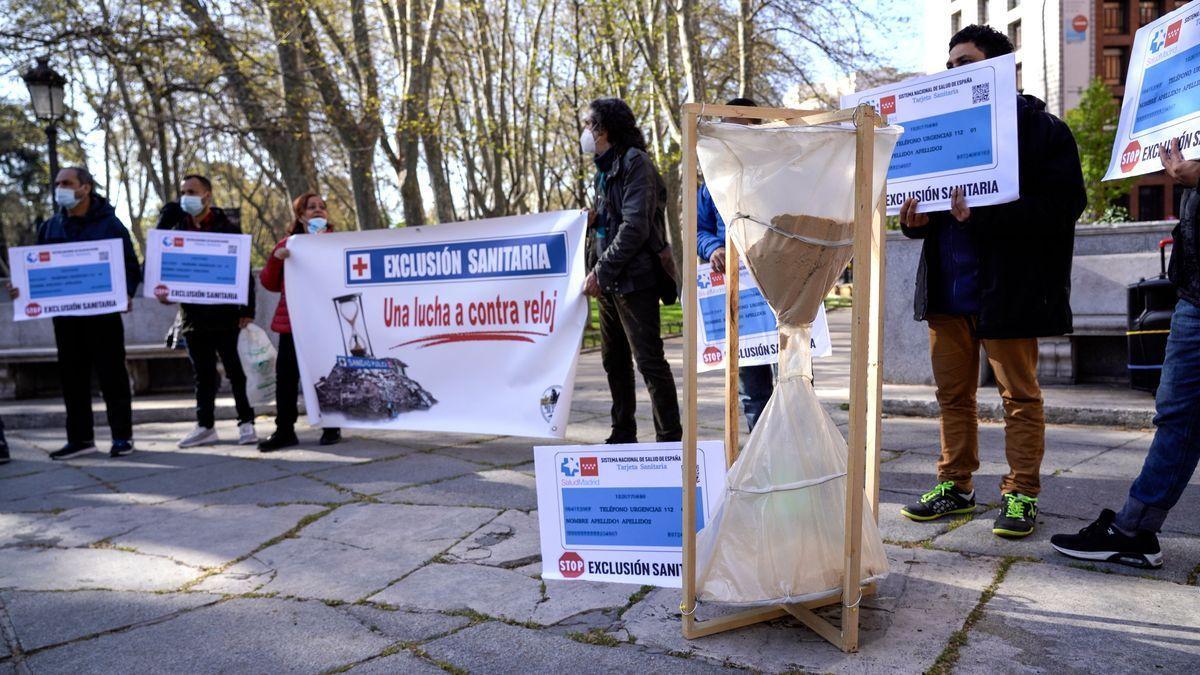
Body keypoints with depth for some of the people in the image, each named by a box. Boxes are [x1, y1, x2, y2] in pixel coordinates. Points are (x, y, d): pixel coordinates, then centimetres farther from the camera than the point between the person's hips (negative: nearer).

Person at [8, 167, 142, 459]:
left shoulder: (109, 224, -2)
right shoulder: (50, 227, 11)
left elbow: (131, 267, -3)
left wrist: (126, 294, -20)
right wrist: (24, 288, -2)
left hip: (103, 313, -5)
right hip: (64, 314, 5)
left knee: (112, 375, 1)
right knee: (72, 377, 9)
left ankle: (122, 435, 9)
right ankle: (80, 437, 18)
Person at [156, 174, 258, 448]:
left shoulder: (227, 228, -1)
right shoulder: (176, 226, 10)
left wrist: (248, 310, -9)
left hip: (224, 314, -4)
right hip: (192, 315, 4)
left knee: (235, 371, 1)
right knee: (203, 374, 11)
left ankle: (246, 423, 8)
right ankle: (205, 426, 19)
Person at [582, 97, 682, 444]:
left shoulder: (635, 162, -8)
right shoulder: (604, 168, 19)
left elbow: (635, 226, -18)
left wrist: (601, 271, -17)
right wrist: (595, 270, 5)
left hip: (634, 279, -9)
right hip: (608, 282, 9)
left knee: (648, 360, -7)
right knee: (614, 359, 14)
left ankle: (670, 437, 0)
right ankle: (623, 435, 25)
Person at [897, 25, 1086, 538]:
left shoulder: (1041, 129, -4)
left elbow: (1064, 206, -14)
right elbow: (922, 191, 21)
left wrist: (983, 216, -26)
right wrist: (915, 220, -4)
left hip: (1008, 288, -6)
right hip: (946, 286, 6)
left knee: (1020, 395, 5)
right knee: (952, 393, 12)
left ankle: (1021, 495, 16)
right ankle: (955, 486, 23)